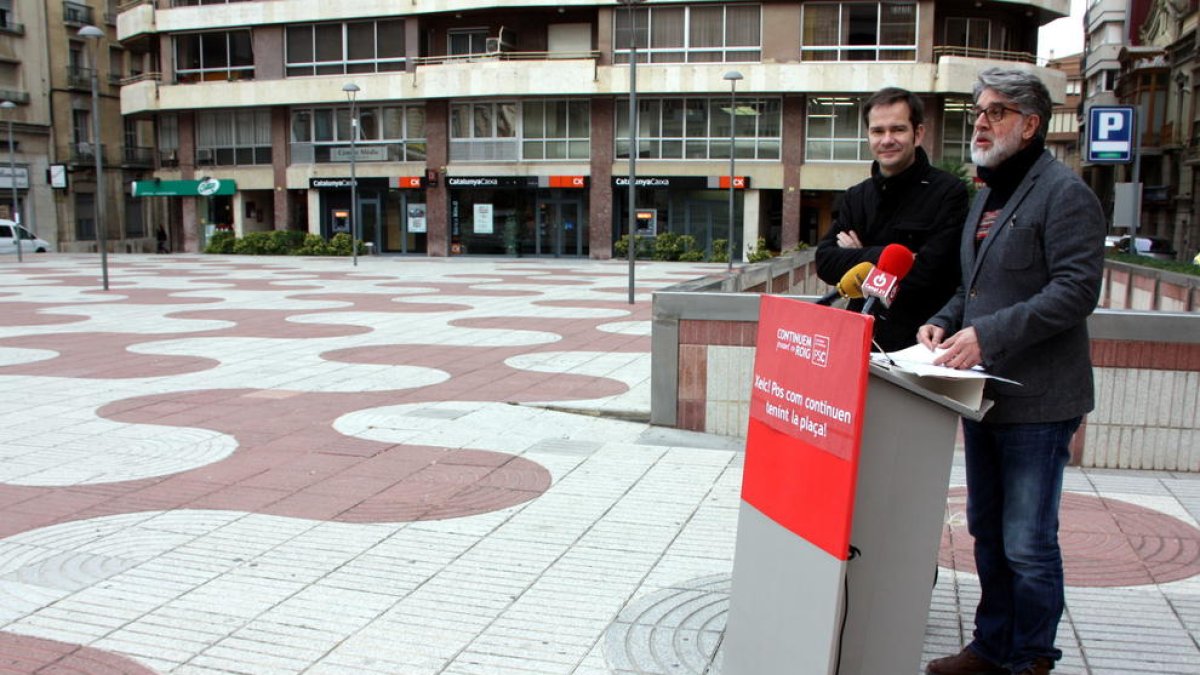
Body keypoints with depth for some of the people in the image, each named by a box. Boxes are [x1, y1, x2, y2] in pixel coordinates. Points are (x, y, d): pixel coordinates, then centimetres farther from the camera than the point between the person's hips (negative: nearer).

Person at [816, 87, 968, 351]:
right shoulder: (856, 197, 12)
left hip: (919, 342, -4)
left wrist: (858, 258, -6)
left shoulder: (948, 193, -7)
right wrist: (879, 257, -13)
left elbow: (926, 272, -17)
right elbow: (824, 262, 1)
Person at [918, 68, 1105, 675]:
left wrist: (988, 334, -25)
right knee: (987, 532, 17)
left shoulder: (1064, 193, -11)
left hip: (1037, 402, -9)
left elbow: (1076, 290, -20)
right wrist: (945, 322, 5)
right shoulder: (987, 195, 17)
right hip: (984, 394, 9)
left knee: (1027, 543, -1)